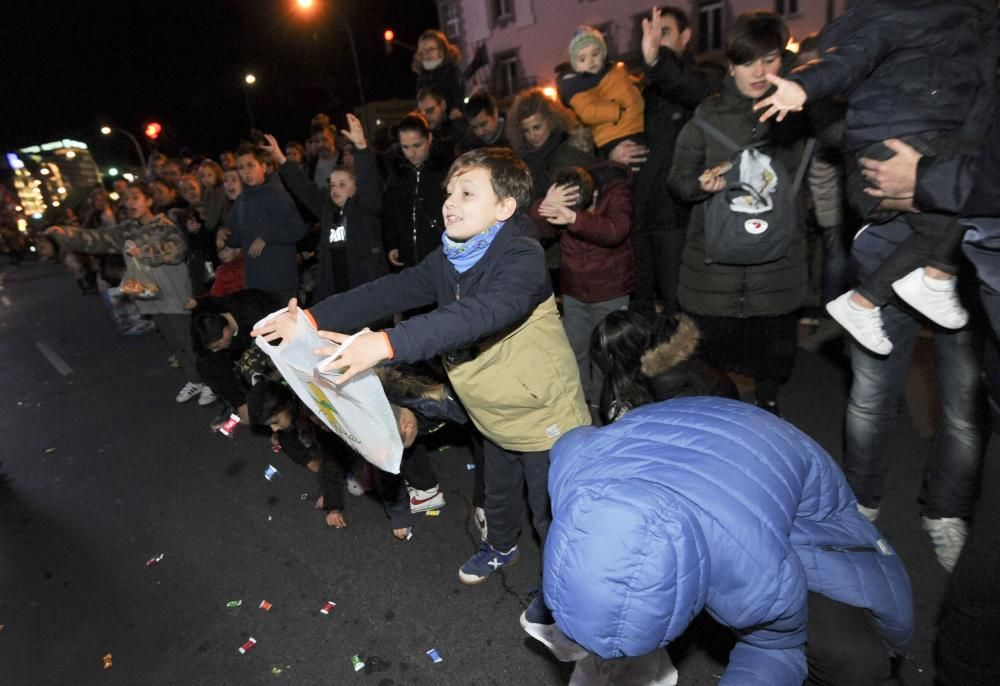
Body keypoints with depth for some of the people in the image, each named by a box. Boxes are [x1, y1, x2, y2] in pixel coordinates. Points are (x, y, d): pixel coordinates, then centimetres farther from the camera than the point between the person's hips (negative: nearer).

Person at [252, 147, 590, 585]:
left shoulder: (522, 256, -27)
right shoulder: (449, 259, -3)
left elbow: (480, 313, -45)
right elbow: (390, 291, -13)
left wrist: (387, 344, -55)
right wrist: (312, 318, -25)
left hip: (544, 414, -7)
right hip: (494, 414, 7)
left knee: (551, 512, 12)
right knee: (498, 493, 29)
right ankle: (502, 547, 58)